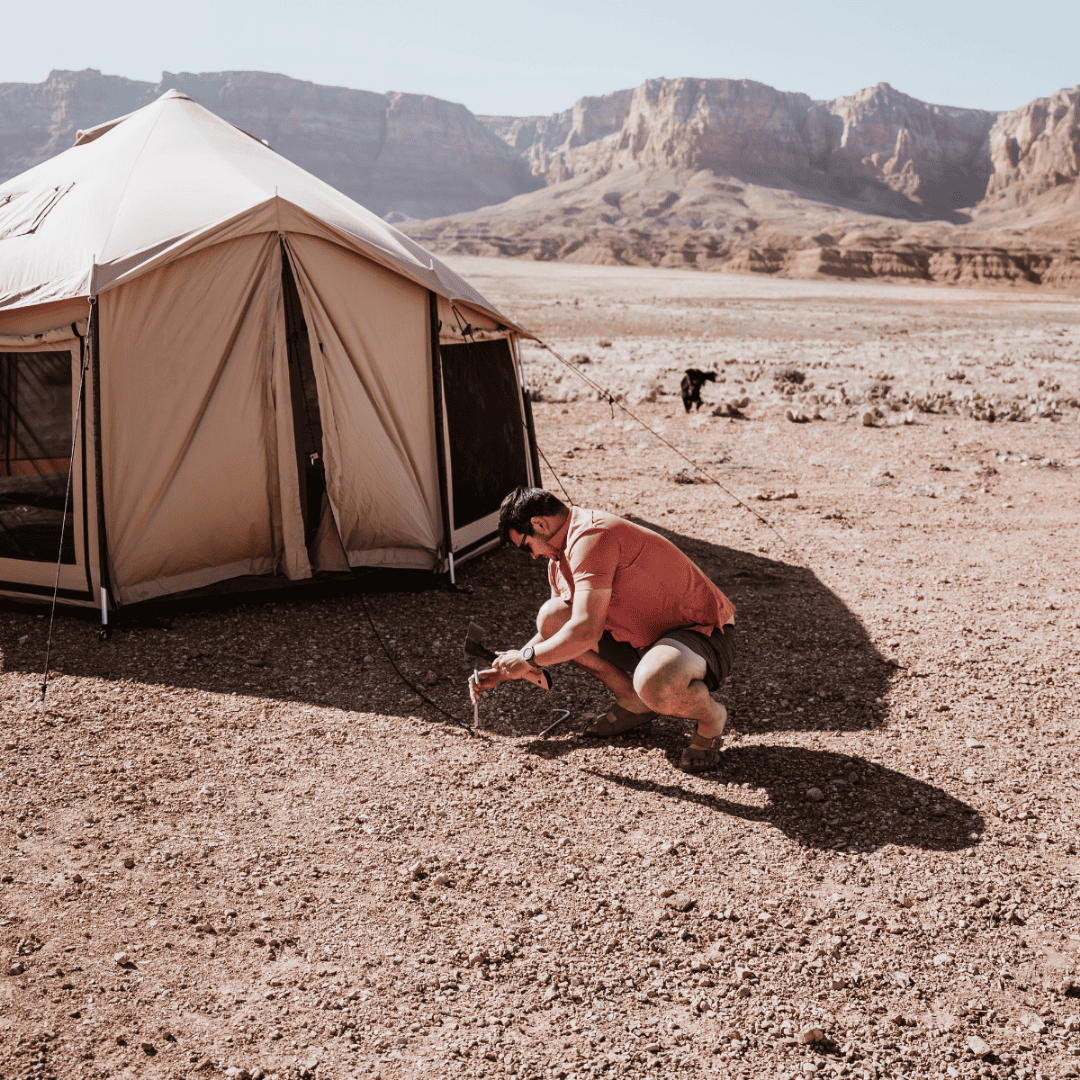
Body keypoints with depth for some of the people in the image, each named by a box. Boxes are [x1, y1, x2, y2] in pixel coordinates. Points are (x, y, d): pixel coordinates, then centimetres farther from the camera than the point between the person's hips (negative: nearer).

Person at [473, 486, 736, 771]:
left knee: (654, 683, -42)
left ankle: (710, 715, -5)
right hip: (644, 635, 9)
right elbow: (552, 633, 23)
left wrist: (528, 657, -16)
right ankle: (632, 702, 13)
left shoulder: (590, 537, -24)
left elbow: (586, 631, -30)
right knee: (551, 616, 2)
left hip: (703, 633, -9)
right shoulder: (560, 556, 9)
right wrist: (506, 670, 17)